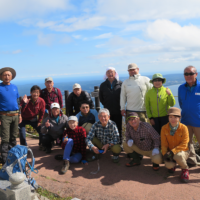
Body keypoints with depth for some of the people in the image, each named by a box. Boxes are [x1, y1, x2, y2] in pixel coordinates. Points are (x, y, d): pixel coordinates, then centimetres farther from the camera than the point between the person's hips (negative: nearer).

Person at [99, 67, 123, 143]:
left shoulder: (120, 84, 0)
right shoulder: (103, 85, 7)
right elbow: (101, 98, 15)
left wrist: (121, 106, 0)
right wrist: (106, 105, 8)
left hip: (118, 111, -1)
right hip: (108, 111, 1)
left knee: (118, 128, 8)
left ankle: (119, 143, 19)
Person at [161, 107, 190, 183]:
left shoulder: (183, 128, -14)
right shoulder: (164, 128, -7)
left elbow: (184, 144, -18)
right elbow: (163, 143, -3)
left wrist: (172, 152, -27)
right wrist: (165, 154, -18)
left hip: (182, 151, -2)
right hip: (169, 152, 2)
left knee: (178, 156, -38)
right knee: (169, 165, -27)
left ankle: (185, 169, -2)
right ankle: (172, 165, 15)